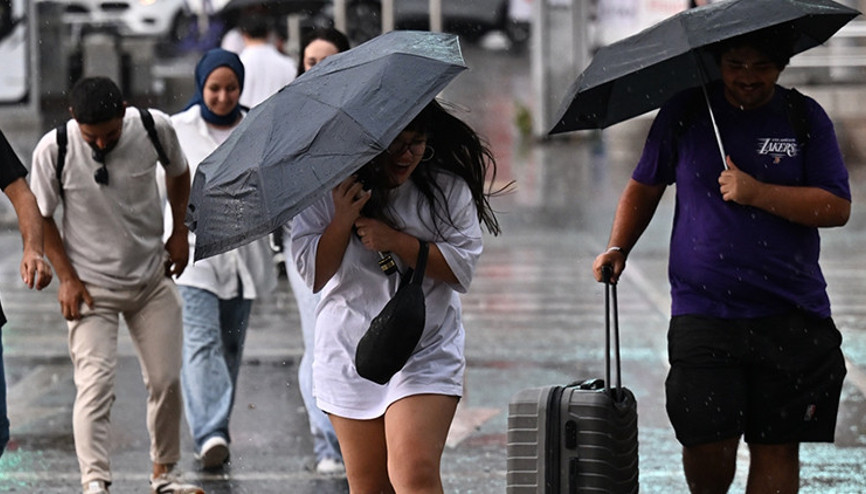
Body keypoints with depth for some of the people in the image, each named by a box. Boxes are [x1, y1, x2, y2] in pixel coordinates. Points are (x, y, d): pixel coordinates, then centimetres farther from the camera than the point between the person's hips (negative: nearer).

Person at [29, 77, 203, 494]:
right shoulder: (53, 150, -19)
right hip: (91, 287, -3)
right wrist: (67, 278, -10)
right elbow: (41, 216, -5)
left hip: (153, 279, 3)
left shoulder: (155, 128, -13)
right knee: (95, 385, -17)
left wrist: (180, 231, 5)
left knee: (166, 380, 7)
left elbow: (178, 171, 10)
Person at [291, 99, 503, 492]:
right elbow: (312, 275, -7)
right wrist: (342, 220, -22)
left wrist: (396, 242, -20)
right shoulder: (327, 190, -4)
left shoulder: (449, 190, -3)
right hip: (351, 353, 2)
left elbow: (462, 267, -9)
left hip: (426, 353, -2)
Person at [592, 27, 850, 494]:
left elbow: (837, 208, -3)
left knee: (777, 446, -2)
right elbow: (644, 186, 19)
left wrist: (757, 193, -13)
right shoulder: (685, 113, 7)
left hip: (792, 315, 0)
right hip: (703, 312, 0)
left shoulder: (805, 118, 5)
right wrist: (617, 248, 5)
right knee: (707, 444, -11)